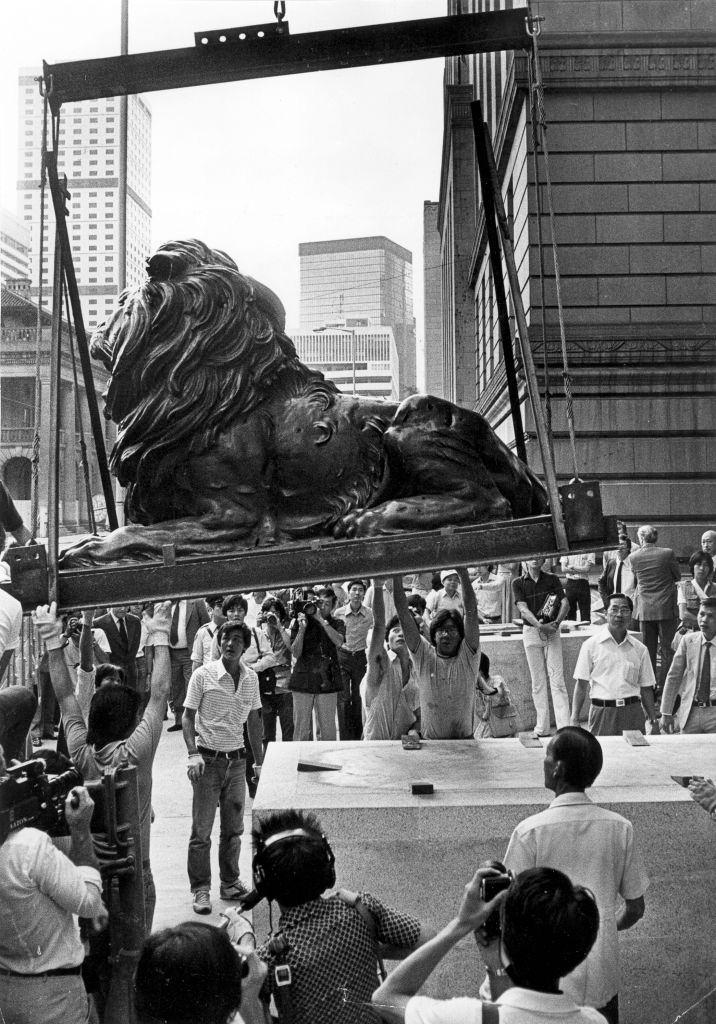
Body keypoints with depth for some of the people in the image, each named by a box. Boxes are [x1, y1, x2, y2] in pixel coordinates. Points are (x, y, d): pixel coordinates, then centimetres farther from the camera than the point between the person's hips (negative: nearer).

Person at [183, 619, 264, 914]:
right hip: (208, 759, -4)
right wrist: (193, 753, -17)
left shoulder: (251, 678, 5)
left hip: (236, 760, 4)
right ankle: (200, 889, 10)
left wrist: (259, 761, 13)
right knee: (201, 830, -1)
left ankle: (230, 883, 26)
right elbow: (188, 716, -5)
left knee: (233, 829, 12)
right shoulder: (203, 675, -8)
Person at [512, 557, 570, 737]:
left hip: (552, 630, 0)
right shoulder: (518, 583, 4)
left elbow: (565, 603, -1)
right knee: (537, 681, 4)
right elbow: (523, 609, -8)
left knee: (557, 679, -6)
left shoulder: (552, 579, 6)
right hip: (531, 632, 0)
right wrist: (540, 625, -22)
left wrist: (556, 623, -18)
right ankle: (542, 727, 9)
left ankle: (564, 726, -8)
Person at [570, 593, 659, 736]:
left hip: (632, 713, 2)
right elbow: (581, 684, 2)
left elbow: (646, 688, 14)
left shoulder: (639, 649, 11)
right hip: (602, 712, -2)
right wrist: (574, 720, -5)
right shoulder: (591, 645, 3)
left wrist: (654, 721, 8)